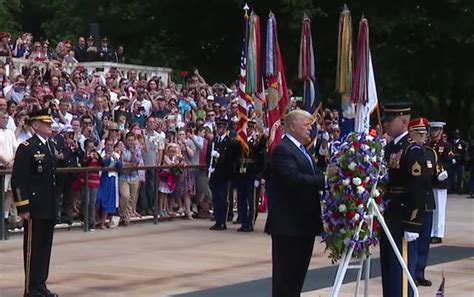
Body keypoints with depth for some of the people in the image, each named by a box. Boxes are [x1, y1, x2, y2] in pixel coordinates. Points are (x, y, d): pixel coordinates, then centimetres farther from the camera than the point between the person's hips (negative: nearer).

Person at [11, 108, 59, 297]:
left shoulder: (50, 147, 14)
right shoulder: (27, 148, -11)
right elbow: (18, 180, -14)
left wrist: (55, 204, 16)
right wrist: (23, 207, -17)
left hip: (49, 208, 8)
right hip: (35, 208, -8)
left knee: (46, 246, 11)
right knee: (33, 248, -2)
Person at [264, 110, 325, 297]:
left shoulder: (302, 150, 19)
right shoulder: (282, 150, -13)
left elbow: (311, 178, 13)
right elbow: (294, 178, -26)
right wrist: (325, 180, -27)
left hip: (304, 220, 9)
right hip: (288, 222, -9)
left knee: (299, 270, 13)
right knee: (285, 272, -4)